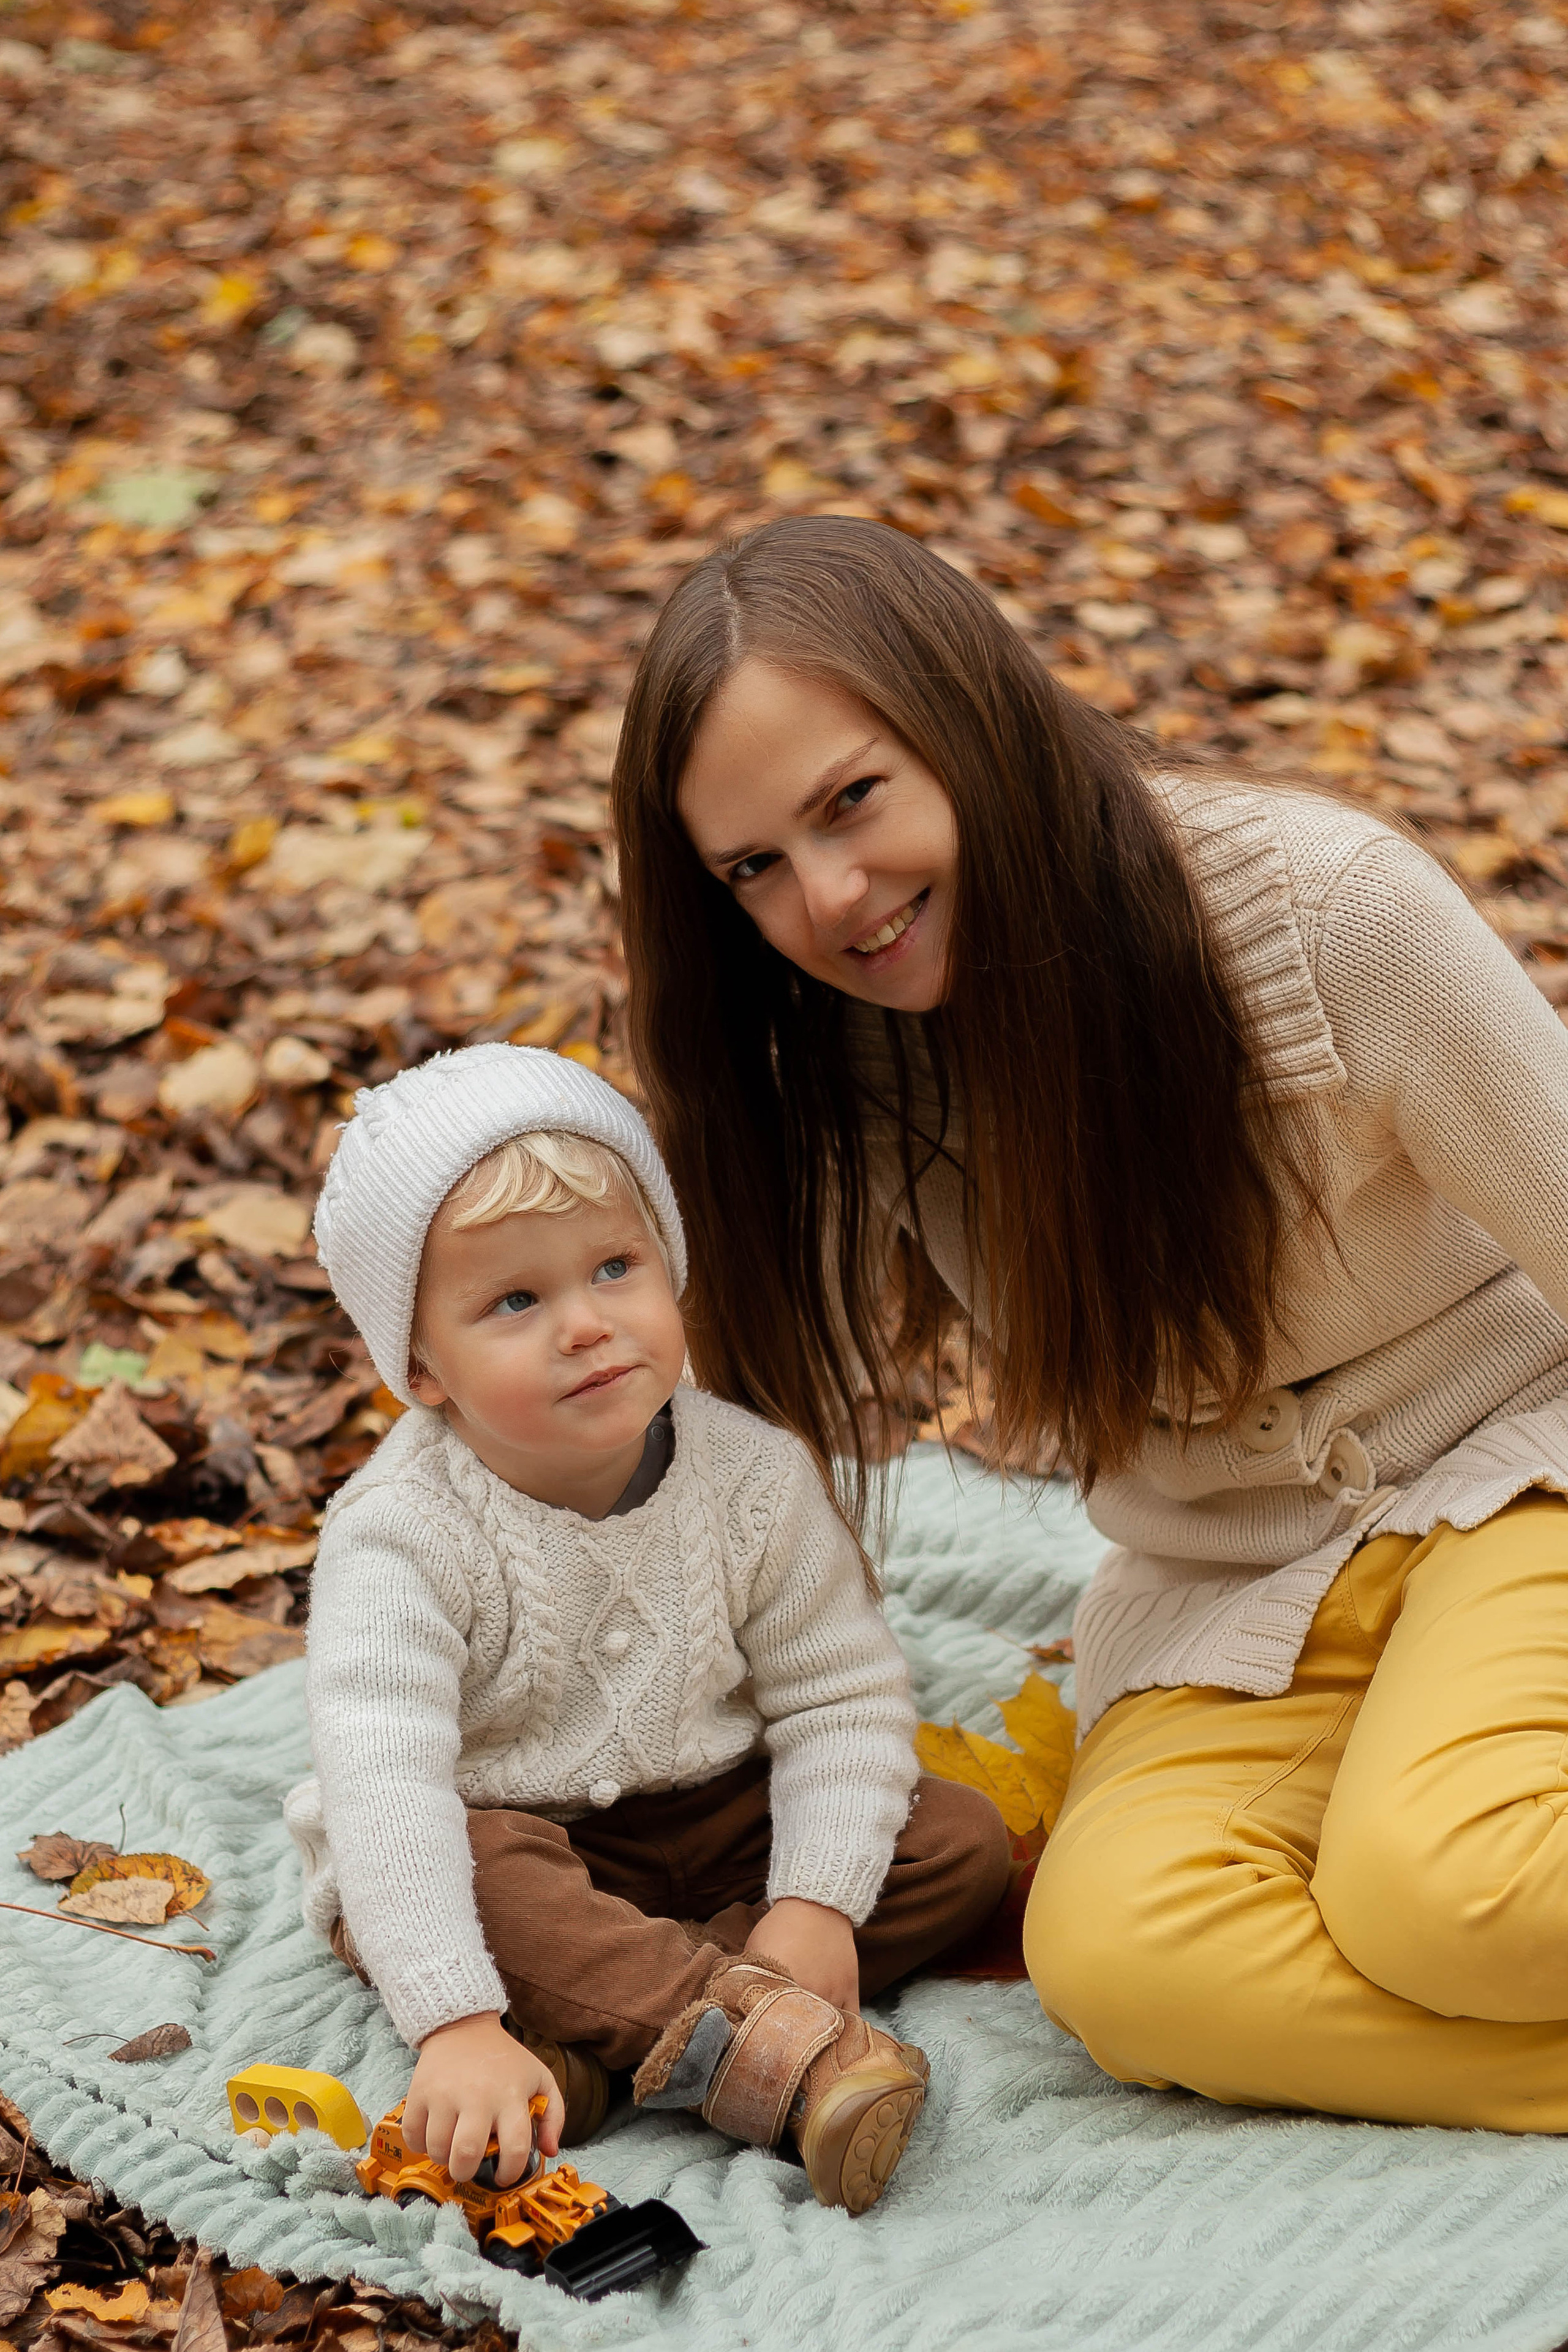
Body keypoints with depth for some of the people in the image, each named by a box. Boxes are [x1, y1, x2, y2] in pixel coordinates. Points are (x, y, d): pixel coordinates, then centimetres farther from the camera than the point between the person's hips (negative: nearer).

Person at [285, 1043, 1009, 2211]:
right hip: (502, 1837, -4)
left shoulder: (751, 1476, -13)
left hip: (708, 1822, 4)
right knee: (490, 1877, -37)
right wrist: (455, 2025, -46)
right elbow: (381, 1778, -35)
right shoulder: (403, 1533, -25)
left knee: (962, 1839, -13)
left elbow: (842, 1697, -8)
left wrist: (817, 1905, -23)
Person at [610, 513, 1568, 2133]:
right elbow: (775, 1409, 2)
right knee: (1114, 1958, -28)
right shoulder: (839, 1064, -6)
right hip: (1227, 1604, 4)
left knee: (1432, 1885, -36)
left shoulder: (1323, 901, -20)